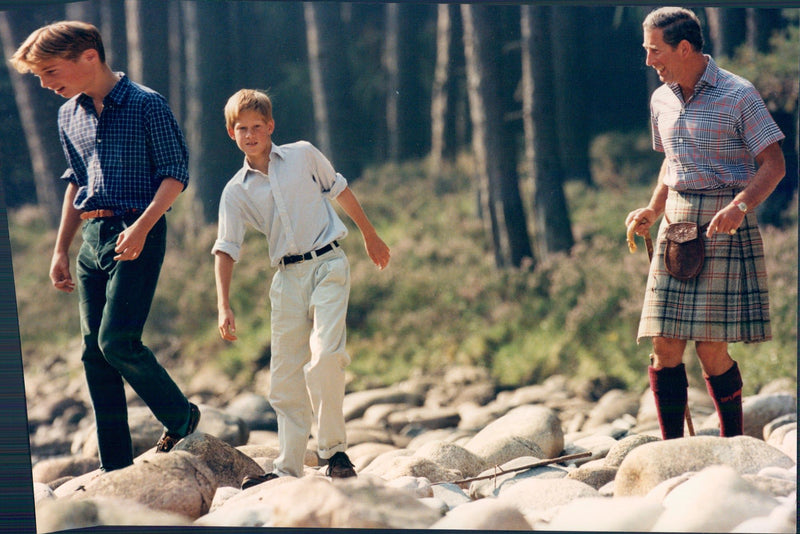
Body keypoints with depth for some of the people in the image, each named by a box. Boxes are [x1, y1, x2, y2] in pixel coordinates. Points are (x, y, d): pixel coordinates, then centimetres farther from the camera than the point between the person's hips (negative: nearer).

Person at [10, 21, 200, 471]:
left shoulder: (146, 104, -7)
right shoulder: (70, 115, 14)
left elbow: (175, 173, -8)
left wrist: (141, 227, -21)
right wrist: (61, 250, 22)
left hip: (135, 235, -7)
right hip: (92, 238, 7)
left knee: (117, 341, -17)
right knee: (95, 353, 3)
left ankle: (182, 418, 7)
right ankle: (116, 469, 8)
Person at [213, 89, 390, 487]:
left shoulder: (303, 155, 4)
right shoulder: (236, 192, 6)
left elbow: (340, 191, 17)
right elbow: (226, 250, 3)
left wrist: (370, 237, 24)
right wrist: (224, 306, -8)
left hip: (328, 265, -3)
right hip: (287, 278, 3)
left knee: (324, 356, -21)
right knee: (285, 377, 2)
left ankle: (333, 449, -9)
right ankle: (288, 467, 8)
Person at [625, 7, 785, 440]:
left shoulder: (738, 95, -7)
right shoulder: (661, 101, 13)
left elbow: (773, 164, -8)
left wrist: (740, 206, -25)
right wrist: (652, 211, 10)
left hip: (725, 228, -6)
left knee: (711, 351, -7)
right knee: (665, 347, -2)